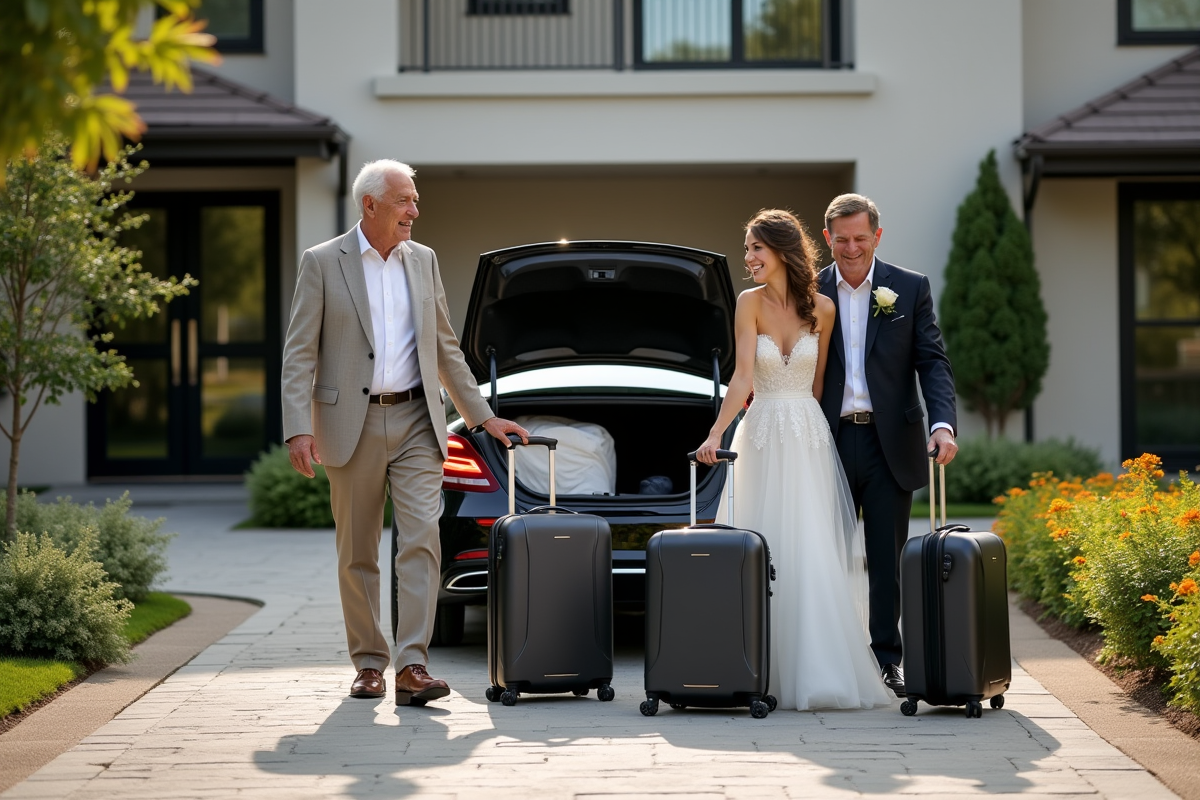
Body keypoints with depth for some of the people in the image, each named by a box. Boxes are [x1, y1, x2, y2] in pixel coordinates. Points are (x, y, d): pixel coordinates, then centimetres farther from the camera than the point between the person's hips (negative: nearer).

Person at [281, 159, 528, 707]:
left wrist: (482, 416, 15)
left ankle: (412, 666, -15)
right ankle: (369, 663, 18)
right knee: (357, 555, 6)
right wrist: (299, 429, -15)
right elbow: (299, 354, -5)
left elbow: (445, 348, 17)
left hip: (416, 423, 2)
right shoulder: (322, 263, -2)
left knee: (422, 540, -12)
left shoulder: (423, 261, 11)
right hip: (353, 426, -2)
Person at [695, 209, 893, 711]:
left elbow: (818, 382, 10)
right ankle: (770, 674, 2)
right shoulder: (750, 303, -2)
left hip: (810, 440, 1)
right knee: (766, 554, -3)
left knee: (815, 554, -6)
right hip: (762, 438, -1)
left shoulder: (822, 309, 3)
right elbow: (743, 376, -11)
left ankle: (817, 674, -3)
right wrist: (715, 434, -21)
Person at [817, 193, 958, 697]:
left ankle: (887, 660, 10)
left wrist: (943, 423, -17)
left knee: (888, 559, 3)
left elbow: (932, 361, -2)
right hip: (830, 442, 1)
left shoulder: (910, 289, 3)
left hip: (890, 442, -1)